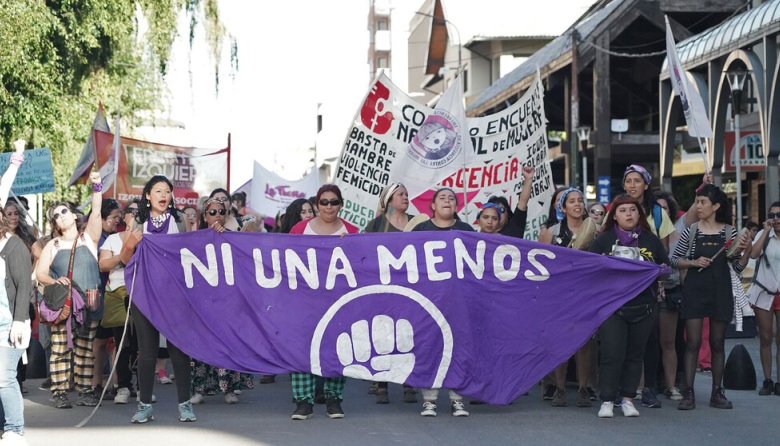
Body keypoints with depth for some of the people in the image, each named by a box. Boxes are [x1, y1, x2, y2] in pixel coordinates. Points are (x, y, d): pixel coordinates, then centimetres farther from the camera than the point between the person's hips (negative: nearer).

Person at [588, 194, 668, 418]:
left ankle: (627, 399, 16)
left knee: (635, 354, 7)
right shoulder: (603, 240, 6)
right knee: (612, 354, -9)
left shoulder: (651, 240, 12)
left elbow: (665, 267, 18)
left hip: (643, 307, 3)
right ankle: (607, 401, -2)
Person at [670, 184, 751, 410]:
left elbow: (738, 267, 6)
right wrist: (694, 262, -11)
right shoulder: (690, 232, 0)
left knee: (717, 343, 8)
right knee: (693, 342, -4)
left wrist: (746, 251, -13)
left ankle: (717, 392, 15)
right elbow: (674, 260, 6)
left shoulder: (729, 232, 2)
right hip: (694, 291, -1)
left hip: (720, 292, 1)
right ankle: (688, 393, -2)